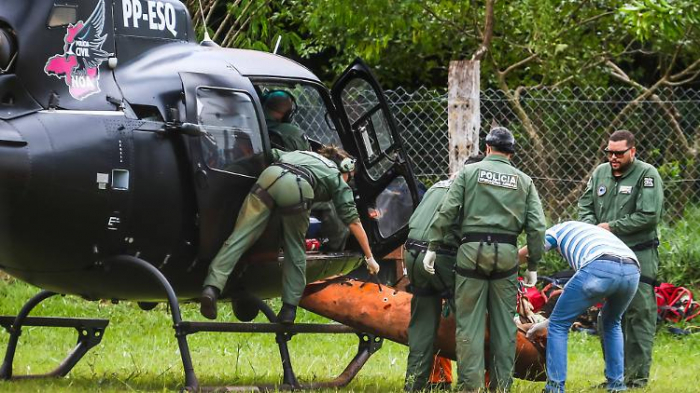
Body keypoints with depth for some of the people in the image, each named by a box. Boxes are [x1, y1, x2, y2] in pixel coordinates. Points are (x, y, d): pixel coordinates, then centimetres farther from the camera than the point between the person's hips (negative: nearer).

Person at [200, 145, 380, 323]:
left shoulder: (301, 154, 43)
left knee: (240, 236, -4)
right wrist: (369, 257, 27)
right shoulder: (337, 178, 29)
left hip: (270, 175, 3)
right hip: (297, 188, -3)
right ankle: (288, 310, 9)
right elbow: (353, 221, 23)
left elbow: (272, 154, 31)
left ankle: (212, 287, -21)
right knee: (295, 250, 15)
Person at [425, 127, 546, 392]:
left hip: (472, 251, -2)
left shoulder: (469, 172, 5)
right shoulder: (523, 181, 11)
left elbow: (447, 213, -4)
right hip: (507, 254, 2)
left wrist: (433, 247, 1)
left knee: (470, 322, 0)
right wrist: (533, 266, 11)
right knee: (504, 323, 8)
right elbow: (537, 227, 5)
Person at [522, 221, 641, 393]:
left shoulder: (560, 229, 31)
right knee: (611, 323, 34)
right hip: (632, 271, 6)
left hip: (599, 268, -6)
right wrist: (548, 322, 49)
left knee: (559, 325, 11)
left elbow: (521, 256, 24)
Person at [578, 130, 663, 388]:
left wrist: (611, 227, -14)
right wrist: (591, 226, -6)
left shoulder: (647, 175, -8)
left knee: (640, 314, -8)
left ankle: (638, 376, -5)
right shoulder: (600, 173, 11)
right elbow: (585, 205, 16)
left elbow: (649, 216, -17)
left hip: (639, 257, -6)